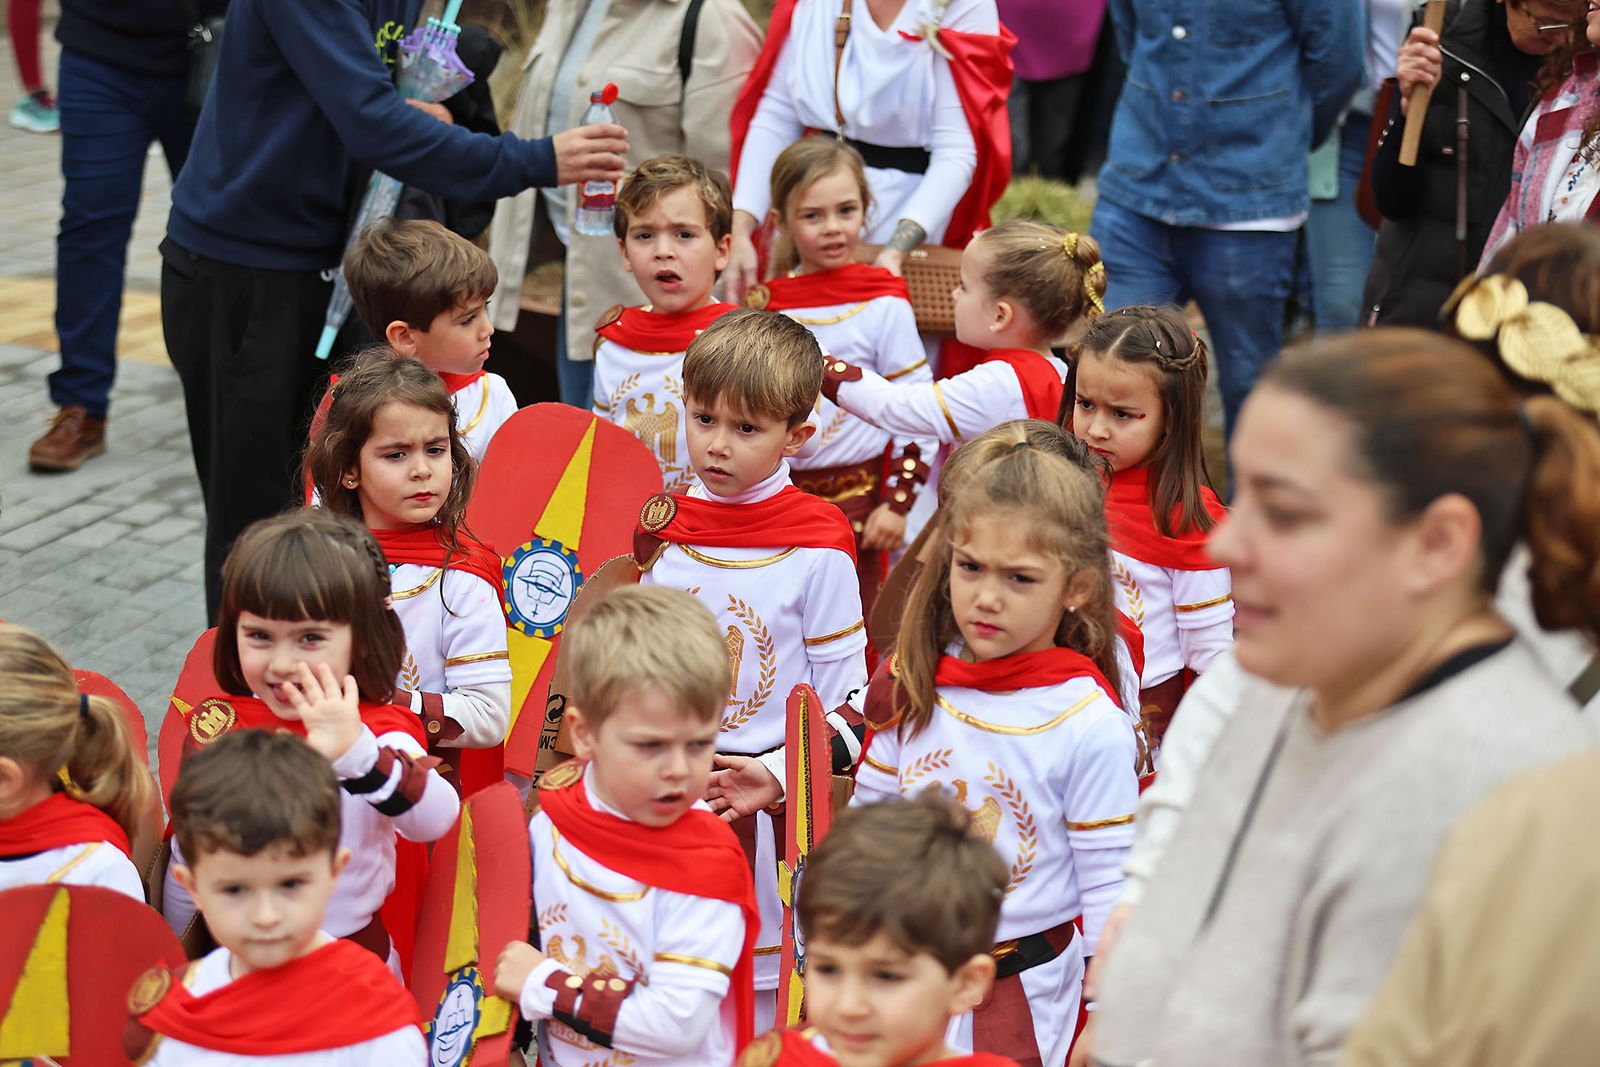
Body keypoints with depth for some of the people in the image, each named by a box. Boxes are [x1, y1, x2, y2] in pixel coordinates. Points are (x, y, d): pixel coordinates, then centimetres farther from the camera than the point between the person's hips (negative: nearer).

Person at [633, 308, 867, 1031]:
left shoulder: (816, 545, -9)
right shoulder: (662, 529, 2)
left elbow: (844, 700, -6)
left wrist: (776, 774, -17)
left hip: (770, 806, -3)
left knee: (762, 1004, 4)